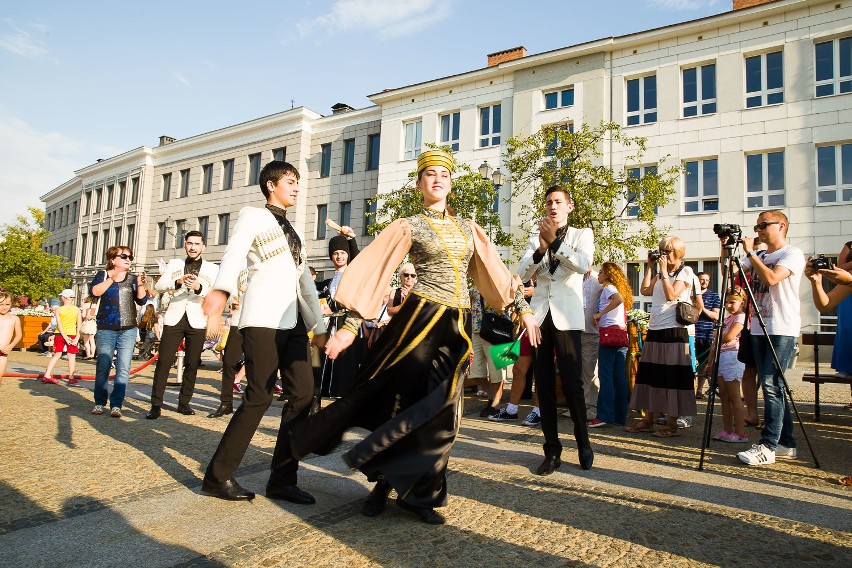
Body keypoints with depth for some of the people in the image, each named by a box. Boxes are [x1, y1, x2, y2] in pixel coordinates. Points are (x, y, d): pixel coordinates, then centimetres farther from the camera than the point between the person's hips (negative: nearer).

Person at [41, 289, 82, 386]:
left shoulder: (58, 310, -3)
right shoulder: (77, 310, -2)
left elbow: (59, 324, -10)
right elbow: (79, 325, -6)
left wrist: (65, 337, -12)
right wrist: (77, 338, -5)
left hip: (60, 334, 1)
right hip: (72, 334, -1)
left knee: (57, 355, 15)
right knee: (71, 356, 3)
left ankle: (47, 375, 16)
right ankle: (71, 378, 1)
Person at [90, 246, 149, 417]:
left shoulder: (133, 278, 11)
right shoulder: (103, 275, 8)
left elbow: (141, 301, 2)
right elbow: (93, 292, -11)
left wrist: (140, 285, -14)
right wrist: (112, 278, -18)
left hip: (128, 330, 1)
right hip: (106, 329, -1)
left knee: (123, 369, -3)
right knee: (103, 367, 2)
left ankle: (116, 405, 1)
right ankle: (99, 403, 16)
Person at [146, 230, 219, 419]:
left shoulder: (212, 269, 7)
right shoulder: (174, 264, 12)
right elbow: (159, 286, 0)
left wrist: (199, 288, -26)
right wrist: (177, 282, -20)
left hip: (197, 321, 0)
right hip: (174, 319, 0)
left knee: (192, 364, 4)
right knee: (164, 361, -4)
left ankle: (184, 402, 16)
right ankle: (156, 404, 2)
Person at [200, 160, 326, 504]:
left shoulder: (294, 233, 27)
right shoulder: (253, 216, 6)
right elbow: (235, 253, -14)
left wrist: (318, 325, 22)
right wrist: (222, 289, -33)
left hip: (292, 322, 7)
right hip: (262, 319, -7)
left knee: (303, 393, -1)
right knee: (259, 396, -10)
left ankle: (282, 480, 7)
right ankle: (218, 476, 5)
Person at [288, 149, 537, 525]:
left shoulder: (467, 228, 14)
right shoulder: (408, 227, 0)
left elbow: (495, 271, 15)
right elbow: (373, 274, -6)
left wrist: (522, 309, 9)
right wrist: (350, 326, -13)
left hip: (457, 326, 4)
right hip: (421, 318, -4)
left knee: (440, 412, 6)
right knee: (407, 403, 0)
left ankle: (419, 494, 21)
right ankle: (383, 484, 22)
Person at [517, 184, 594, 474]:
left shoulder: (582, 234, 7)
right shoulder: (535, 237, 13)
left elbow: (584, 265, -13)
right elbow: (522, 273, 0)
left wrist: (555, 240, -20)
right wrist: (540, 249, -16)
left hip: (567, 317, -3)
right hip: (539, 316, 3)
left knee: (572, 383, -5)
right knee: (544, 385, 3)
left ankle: (584, 444, 16)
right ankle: (552, 451, 12)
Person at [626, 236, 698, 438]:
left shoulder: (685, 272, -3)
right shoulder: (661, 273, 19)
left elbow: (672, 295, -16)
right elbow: (645, 290, 10)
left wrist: (664, 271, -11)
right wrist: (650, 267, 9)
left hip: (674, 332, -7)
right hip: (655, 330, 8)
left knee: (672, 377, -3)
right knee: (650, 375, 8)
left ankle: (672, 423, 4)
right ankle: (648, 419, 15)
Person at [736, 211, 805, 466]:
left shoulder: (793, 254, -4)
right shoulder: (759, 258, 19)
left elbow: (771, 278, -20)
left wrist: (750, 252, -14)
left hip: (782, 330, -8)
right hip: (759, 328, 8)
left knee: (771, 384, -12)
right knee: (772, 387, 9)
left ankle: (767, 447, -8)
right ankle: (786, 444, 18)